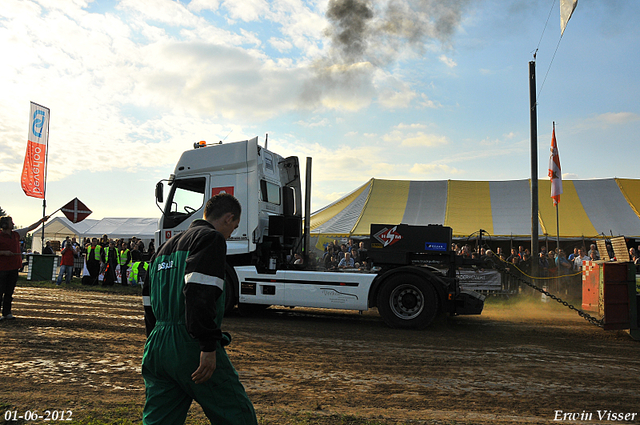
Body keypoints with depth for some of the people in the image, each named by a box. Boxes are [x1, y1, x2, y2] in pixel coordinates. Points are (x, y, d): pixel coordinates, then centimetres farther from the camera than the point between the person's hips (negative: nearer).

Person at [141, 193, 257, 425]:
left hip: (156, 347, 9)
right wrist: (209, 346, -21)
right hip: (190, 346, -8)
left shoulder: (164, 248, 24)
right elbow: (199, 291, -20)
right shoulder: (211, 238, -4)